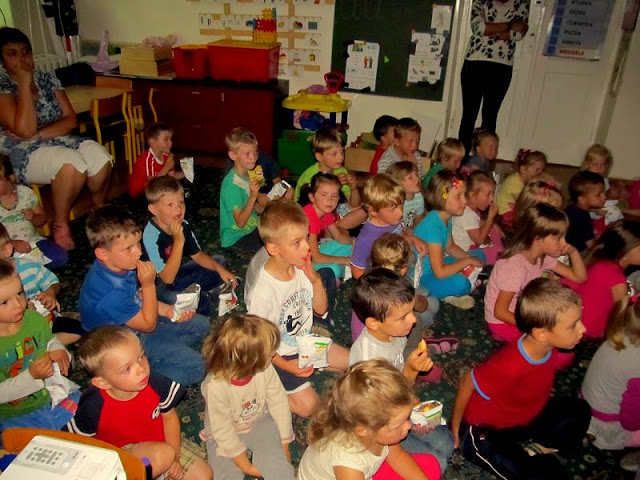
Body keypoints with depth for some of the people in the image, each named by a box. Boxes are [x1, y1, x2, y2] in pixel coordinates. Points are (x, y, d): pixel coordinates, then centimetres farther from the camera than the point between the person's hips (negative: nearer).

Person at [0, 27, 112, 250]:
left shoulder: (47, 79, 7)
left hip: (58, 141, 5)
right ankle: (60, 224, -17)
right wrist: (24, 84, -19)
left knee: (100, 156, -24)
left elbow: (71, 120, 1)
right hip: (22, 153, -5)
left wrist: (39, 134, -15)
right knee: (72, 162, -35)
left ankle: (99, 208, 3)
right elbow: (25, 131, -22)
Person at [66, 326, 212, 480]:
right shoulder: (94, 406, -27)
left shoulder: (155, 383, -22)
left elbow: (169, 416, -4)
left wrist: (174, 458, -9)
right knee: (162, 453, -34)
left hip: (162, 441, 4)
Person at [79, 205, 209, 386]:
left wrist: (166, 310, -7)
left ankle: (166, 352, 0)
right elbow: (148, 325, -22)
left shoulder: (120, 266, -12)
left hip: (135, 324, 8)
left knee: (200, 324, 9)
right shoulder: (112, 293, -37)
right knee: (194, 367, -16)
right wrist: (149, 284, -28)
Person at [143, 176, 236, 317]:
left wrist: (220, 269, -10)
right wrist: (178, 241, -37)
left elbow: (197, 254, 6)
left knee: (220, 261, 12)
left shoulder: (183, 225, -9)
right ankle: (210, 298, -7)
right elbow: (167, 278, -31)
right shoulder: (151, 235, -30)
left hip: (179, 273, 8)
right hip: (160, 285, -7)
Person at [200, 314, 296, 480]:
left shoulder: (265, 368, -23)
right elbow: (223, 430, -22)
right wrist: (245, 465, -15)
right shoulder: (216, 386, -33)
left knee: (277, 464, -20)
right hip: (228, 435, -1)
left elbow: (279, 402, -10)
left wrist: (284, 444, -3)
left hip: (260, 422, 2)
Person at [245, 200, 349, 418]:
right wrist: (285, 366, -23)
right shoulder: (264, 291, -32)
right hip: (280, 354, -6)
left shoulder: (301, 269, -13)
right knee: (307, 404, -11)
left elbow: (321, 310, -3)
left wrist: (316, 280, -19)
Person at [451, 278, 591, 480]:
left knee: (578, 410, 8)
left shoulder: (549, 348, -16)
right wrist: (455, 426, -8)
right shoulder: (508, 365, -38)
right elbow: (467, 383, -22)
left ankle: (530, 447, 2)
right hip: (484, 433, -8)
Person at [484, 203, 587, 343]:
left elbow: (579, 277, 4)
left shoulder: (543, 256, -4)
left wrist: (573, 252, -12)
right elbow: (500, 312, -24)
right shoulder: (515, 267, -30)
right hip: (503, 323, -8)